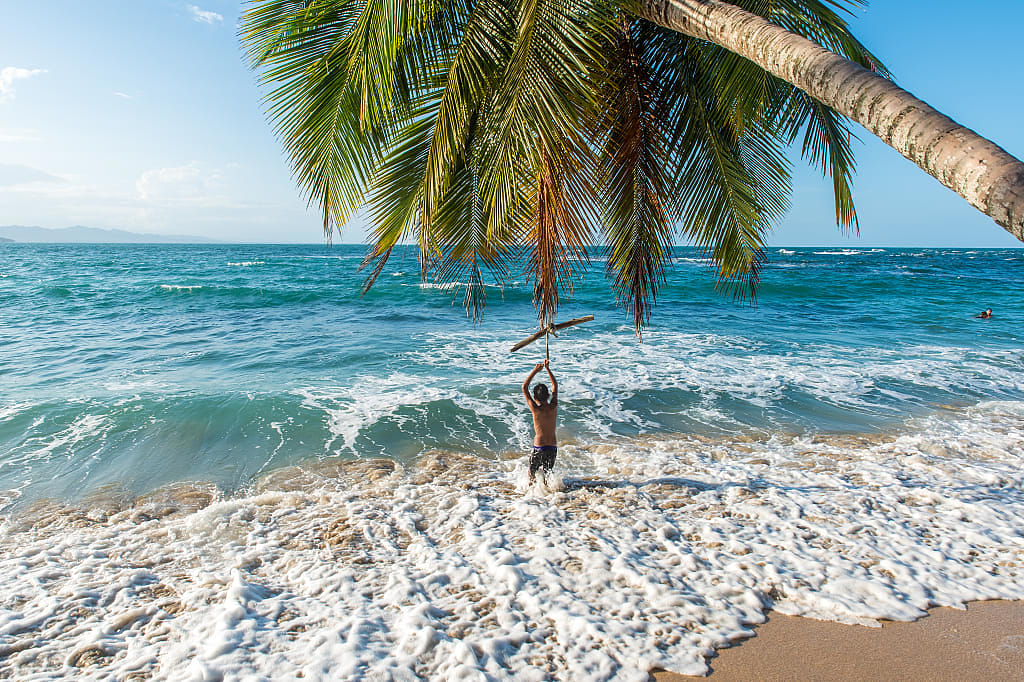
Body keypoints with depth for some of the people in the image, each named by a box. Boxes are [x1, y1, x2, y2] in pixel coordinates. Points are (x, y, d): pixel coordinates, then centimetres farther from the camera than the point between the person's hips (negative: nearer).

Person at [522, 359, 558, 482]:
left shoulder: (535, 409, -11)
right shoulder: (553, 407, -3)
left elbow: (524, 387, -2)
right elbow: (555, 386, 14)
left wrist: (535, 370, 1)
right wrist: (547, 369, 17)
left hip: (539, 447, -3)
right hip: (553, 447, 3)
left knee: (532, 472, 14)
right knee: (547, 473, 16)